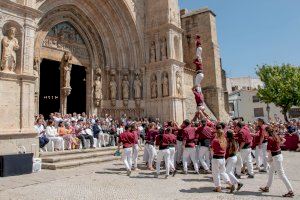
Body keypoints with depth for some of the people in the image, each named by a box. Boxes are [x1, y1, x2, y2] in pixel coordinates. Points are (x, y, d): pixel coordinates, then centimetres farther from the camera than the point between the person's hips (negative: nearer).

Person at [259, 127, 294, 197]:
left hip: (276, 157, -10)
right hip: (279, 155, 10)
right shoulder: (276, 136, 4)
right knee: (271, 172, 20)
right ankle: (267, 188, 31)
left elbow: (268, 150, -24)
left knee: (281, 175, -1)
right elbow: (283, 140, 23)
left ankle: (290, 191, 5)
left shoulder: (270, 138, -21)